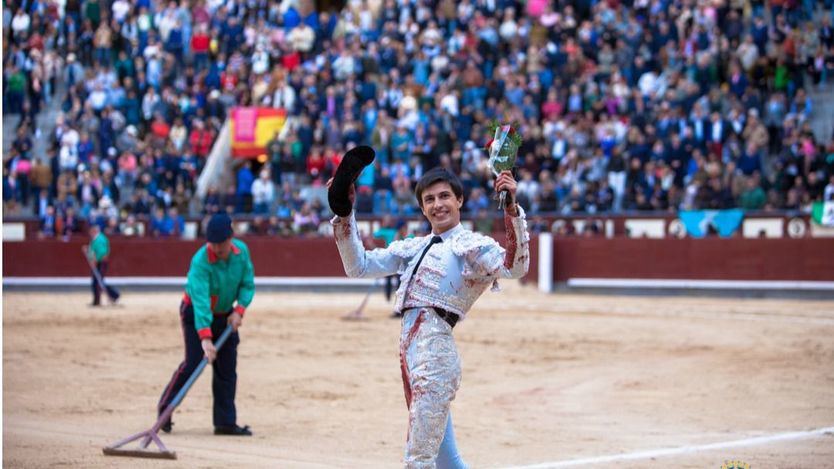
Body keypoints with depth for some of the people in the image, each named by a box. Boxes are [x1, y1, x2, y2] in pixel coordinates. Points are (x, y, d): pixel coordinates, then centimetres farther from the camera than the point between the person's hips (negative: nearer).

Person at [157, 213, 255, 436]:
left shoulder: (242, 251, -13)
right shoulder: (201, 262, -31)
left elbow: (248, 285, -2)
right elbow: (200, 300, -40)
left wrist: (239, 310, -18)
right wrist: (205, 337, -48)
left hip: (225, 315, 5)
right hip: (196, 315, -5)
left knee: (227, 369, 3)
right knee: (193, 363, -15)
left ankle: (225, 422, 8)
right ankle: (164, 410, 1)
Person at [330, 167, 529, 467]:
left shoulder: (472, 246, 0)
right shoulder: (414, 247, 21)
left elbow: (514, 267, -19)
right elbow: (359, 266, 18)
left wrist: (511, 209, -32)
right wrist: (344, 214, 7)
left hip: (435, 352, -7)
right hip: (409, 351, 7)